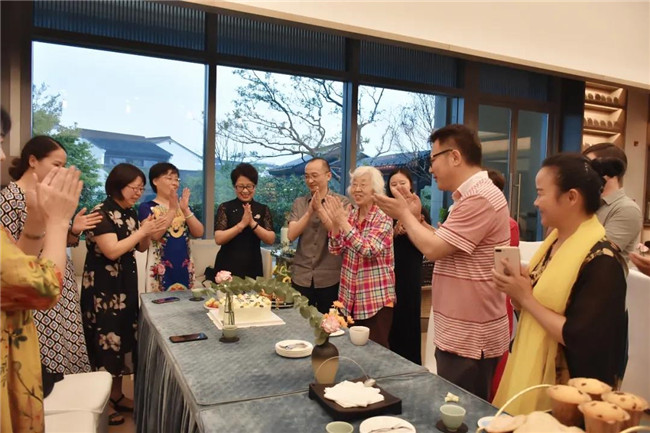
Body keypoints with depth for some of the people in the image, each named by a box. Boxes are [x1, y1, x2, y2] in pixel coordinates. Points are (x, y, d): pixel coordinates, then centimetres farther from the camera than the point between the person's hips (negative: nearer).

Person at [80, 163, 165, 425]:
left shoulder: (130, 213, 8)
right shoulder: (101, 212, -15)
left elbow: (141, 248, 16)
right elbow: (112, 251, -23)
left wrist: (150, 232, -3)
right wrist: (142, 230, -19)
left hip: (126, 284, 8)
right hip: (102, 287, -8)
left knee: (123, 337, 13)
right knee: (105, 341, -1)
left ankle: (117, 395, 26)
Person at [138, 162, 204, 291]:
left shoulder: (183, 206, 12)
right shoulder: (146, 207, -1)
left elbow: (199, 233, -1)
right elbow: (154, 234, -18)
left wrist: (185, 210, -12)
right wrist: (172, 210, -19)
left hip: (185, 268, 5)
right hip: (161, 269, -4)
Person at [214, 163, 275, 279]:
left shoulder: (263, 209, 5)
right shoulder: (225, 208, 0)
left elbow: (270, 240, -4)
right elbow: (219, 239, -10)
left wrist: (252, 223, -17)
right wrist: (242, 224, -20)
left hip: (253, 267, 2)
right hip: (227, 267, -1)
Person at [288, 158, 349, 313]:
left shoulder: (342, 202, -3)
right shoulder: (299, 203, 6)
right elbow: (291, 235, -6)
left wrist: (320, 209, -22)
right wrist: (310, 211, -17)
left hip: (330, 277, -2)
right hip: (301, 276, 3)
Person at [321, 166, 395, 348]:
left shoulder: (383, 218, -12)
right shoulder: (350, 215, 6)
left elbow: (369, 250, -26)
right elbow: (336, 250, 0)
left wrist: (342, 222, -29)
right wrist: (333, 224, -17)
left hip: (376, 298, -6)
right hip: (350, 297, 6)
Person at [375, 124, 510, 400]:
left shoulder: (479, 198, -21)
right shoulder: (471, 196, 14)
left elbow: (434, 249, -22)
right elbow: (444, 246, 17)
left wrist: (405, 215, -8)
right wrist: (416, 218, 7)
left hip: (469, 338, -10)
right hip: (461, 332, 10)